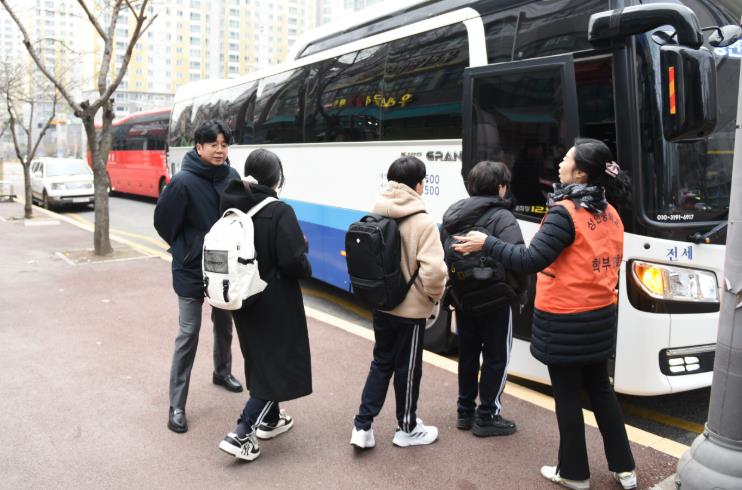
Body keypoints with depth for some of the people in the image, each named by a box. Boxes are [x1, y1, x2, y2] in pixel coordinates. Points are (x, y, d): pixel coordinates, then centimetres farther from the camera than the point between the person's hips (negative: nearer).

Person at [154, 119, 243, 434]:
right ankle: (177, 405, 8)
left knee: (224, 323, 22)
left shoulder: (232, 177, -4)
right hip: (191, 270, -5)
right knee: (188, 333, -2)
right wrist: (185, 249, 1)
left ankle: (222, 372, 47)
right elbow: (163, 221, -10)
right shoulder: (183, 181, -19)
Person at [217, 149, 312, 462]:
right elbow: (293, 261, -23)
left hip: (243, 298, 7)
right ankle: (241, 434, -2)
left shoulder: (233, 207, 0)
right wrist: (307, 270, -3)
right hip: (275, 302, -7)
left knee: (260, 359, 22)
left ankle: (269, 419, 37)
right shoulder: (279, 212, -20)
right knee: (279, 364, 4)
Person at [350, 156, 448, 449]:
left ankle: (362, 427, 17)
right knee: (407, 369, 11)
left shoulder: (376, 216, -2)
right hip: (411, 309, -5)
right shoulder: (422, 222, -20)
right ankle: (407, 429, 28)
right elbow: (434, 270, -28)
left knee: (381, 363, 19)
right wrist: (435, 295, -9)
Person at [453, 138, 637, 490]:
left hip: (565, 322, -8)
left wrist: (487, 244, -21)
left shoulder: (565, 213, -20)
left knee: (567, 397, 7)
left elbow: (531, 260, -28)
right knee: (600, 389, 20)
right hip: (600, 317, 8)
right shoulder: (610, 214, 6)